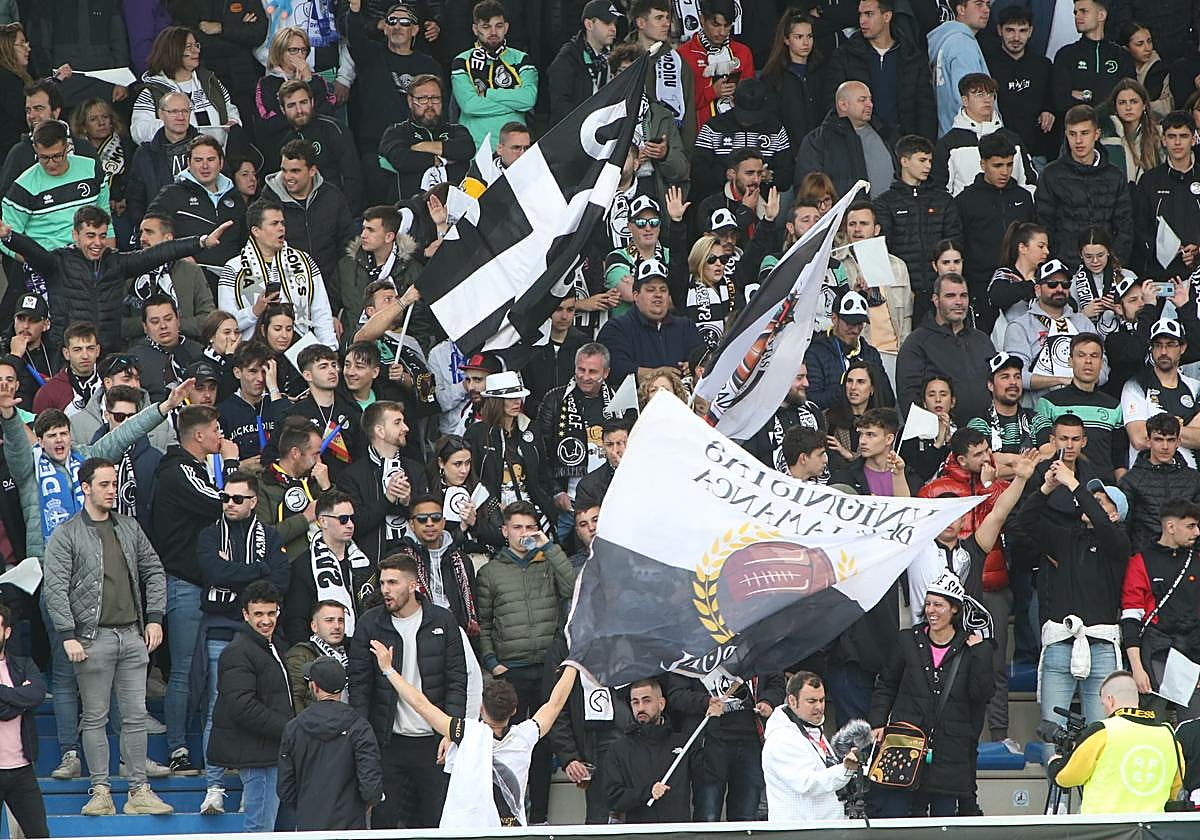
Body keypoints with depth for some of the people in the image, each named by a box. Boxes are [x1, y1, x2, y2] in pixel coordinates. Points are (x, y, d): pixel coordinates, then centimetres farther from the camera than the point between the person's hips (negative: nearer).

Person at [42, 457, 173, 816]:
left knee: (136, 716, 3)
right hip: (93, 636, -4)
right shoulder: (66, 535, -2)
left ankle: (139, 791, 6)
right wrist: (68, 635, -16)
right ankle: (101, 791, 4)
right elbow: (54, 588, -8)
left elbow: (153, 571, 19)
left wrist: (154, 618, 8)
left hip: (132, 635, 4)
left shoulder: (129, 528, 13)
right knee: (95, 718, 0)